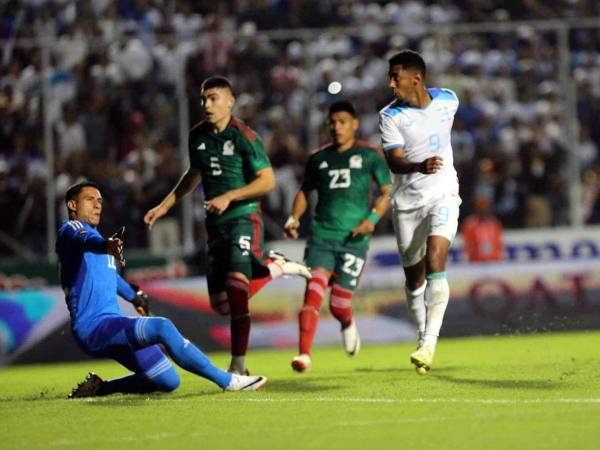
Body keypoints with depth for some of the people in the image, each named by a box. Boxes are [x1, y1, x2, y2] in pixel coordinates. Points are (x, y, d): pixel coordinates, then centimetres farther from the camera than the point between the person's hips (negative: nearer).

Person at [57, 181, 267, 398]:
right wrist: (104, 246, -53)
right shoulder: (71, 230, -5)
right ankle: (226, 380, -24)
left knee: (168, 381, 3)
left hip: (113, 321, 10)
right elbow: (85, 240, -31)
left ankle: (99, 388, 15)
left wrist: (133, 296, 56)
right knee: (162, 327, -28)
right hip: (93, 327, -10)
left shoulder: (94, 233, 23)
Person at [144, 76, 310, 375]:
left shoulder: (243, 137, -12)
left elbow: (267, 181, -13)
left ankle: (238, 365, -21)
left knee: (236, 285, -24)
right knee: (221, 304, 6)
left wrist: (228, 197, -20)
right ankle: (275, 266, 29)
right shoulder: (197, 136, 8)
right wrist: (165, 205, 23)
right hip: (215, 225, 7)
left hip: (243, 218, -7)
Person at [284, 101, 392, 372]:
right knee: (313, 291, -19)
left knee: (339, 304, -3)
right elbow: (305, 192, 24)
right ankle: (304, 355, -23)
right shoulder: (319, 158, 14)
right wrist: (294, 218, 6)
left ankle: (348, 325, 34)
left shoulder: (370, 156, 5)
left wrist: (373, 218, -11)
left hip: (354, 239, -2)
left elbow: (387, 192, 6)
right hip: (321, 235, 2)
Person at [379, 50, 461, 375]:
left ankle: (429, 344, -25)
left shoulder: (448, 101, -2)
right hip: (406, 202, 1)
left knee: (435, 263, -20)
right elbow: (394, 162, -20)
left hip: (443, 195, -1)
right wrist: (420, 166, -39)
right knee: (414, 277, 8)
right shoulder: (390, 116, -9)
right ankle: (423, 334, 29)